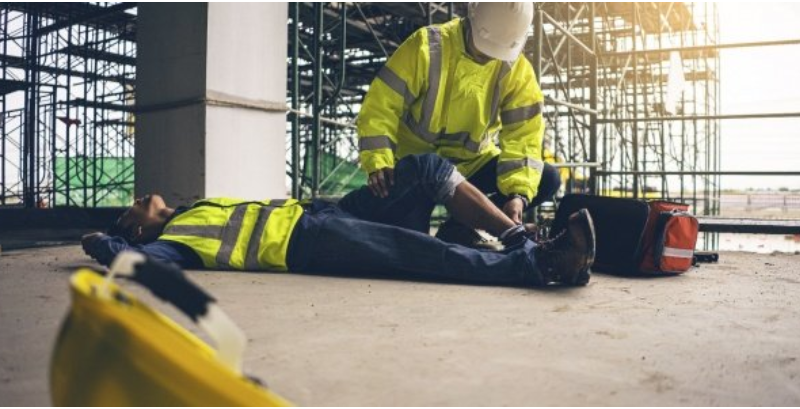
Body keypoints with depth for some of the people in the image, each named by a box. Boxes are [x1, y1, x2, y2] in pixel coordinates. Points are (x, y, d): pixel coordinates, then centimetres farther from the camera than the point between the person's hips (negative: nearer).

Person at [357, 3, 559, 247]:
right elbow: (380, 107, -19)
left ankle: (456, 234, -11)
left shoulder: (517, 70, -8)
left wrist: (518, 191, -29)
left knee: (548, 180, -13)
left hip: (472, 163, 4)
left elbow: (523, 136, -13)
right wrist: (378, 163, -34)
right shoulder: (426, 46, -17)